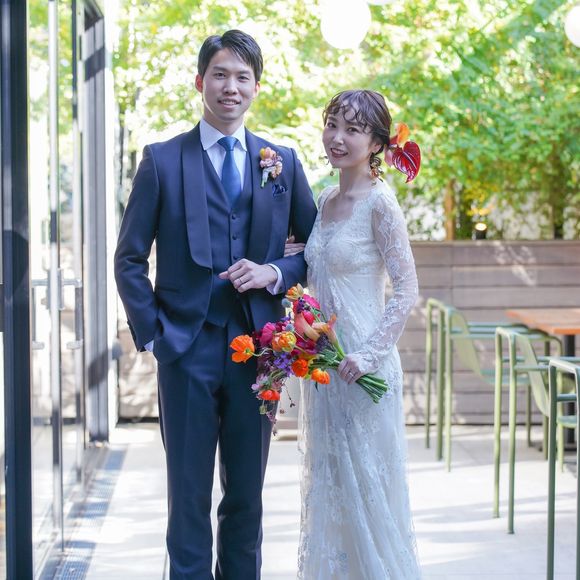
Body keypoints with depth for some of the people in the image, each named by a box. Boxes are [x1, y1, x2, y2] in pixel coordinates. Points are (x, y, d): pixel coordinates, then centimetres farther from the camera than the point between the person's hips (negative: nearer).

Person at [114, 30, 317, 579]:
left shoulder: (282, 161, 8)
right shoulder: (162, 160, 1)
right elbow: (129, 259, 1)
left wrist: (275, 272, -9)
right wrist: (152, 335, -7)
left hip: (256, 348, 2)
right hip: (187, 348, -2)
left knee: (247, 496, 13)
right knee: (189, 497, 4)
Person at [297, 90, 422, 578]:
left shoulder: (379, 201, -13)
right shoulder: (328, 199, 9)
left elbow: (406, 290, -15)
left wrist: (369, 355, -19)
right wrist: (289, 259, 2)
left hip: (361, 367, -8)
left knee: (367, 483, 2)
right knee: (328, 484, 15)